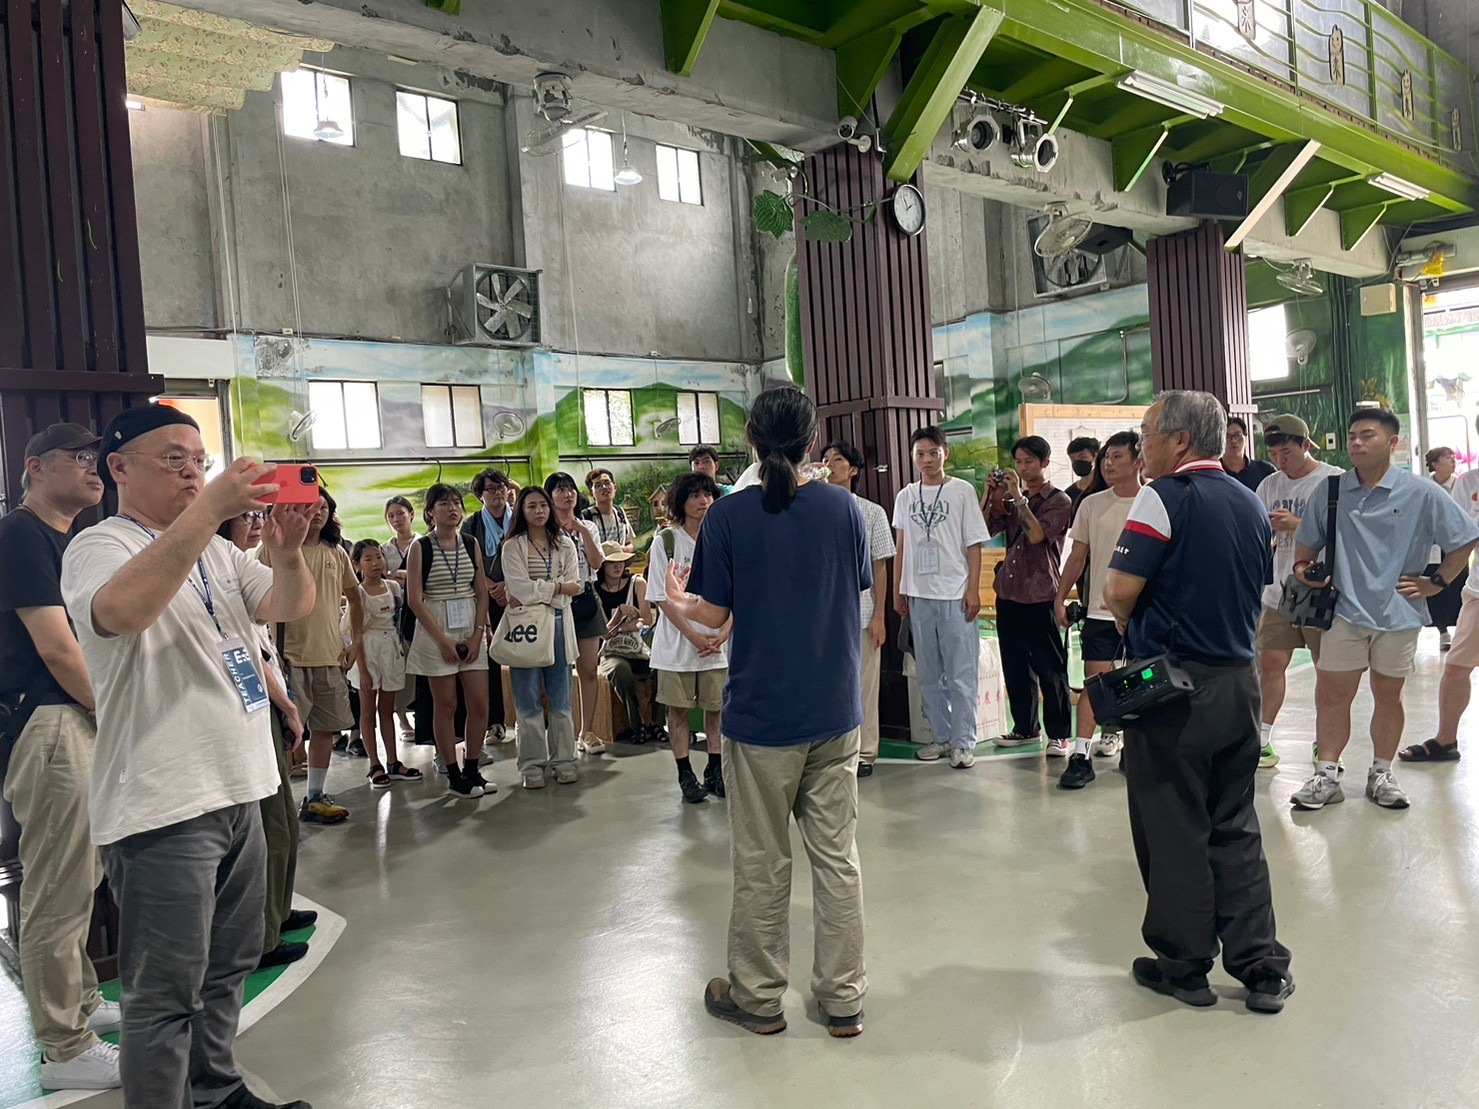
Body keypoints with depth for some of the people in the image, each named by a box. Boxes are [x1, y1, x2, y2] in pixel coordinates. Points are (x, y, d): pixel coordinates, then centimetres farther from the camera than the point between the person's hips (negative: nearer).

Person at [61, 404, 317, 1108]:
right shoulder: (98, 547, -8)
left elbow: (291, 607, 7)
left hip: (238, 789, 8)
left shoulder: (217, 550, 16)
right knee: (167, 991, 1)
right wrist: (210, 510, -33)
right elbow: (124, 609, -31)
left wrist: (286, 549, -13)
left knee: (227, 968, 20)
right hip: (163, 805, -8)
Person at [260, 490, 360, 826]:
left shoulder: (336, 553, 10)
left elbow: (354, 598, 18)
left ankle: (315, 798, 23)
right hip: (288, 655, -5)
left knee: (326, 727, 11)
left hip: (330, 656, 5)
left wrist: (355, 642, 10)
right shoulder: (273, 550, -4)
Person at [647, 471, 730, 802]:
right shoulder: (666, 540, -4)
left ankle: (715, 771, 21)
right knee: (678, 708, 5)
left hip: (718, 641, 2)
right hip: (677, 641, -2)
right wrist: (694, 636, -13)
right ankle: (685, 775, 16)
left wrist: (723, 633, -9)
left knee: (716, 707, 8)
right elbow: (662, 598, -7)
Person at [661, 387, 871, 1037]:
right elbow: (858, 594, 8)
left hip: (762, 713, -2)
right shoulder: (844, 508, -3)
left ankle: (757, 996, 27)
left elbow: (715, 615, -6)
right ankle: (843, 998, 22)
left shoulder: (729, 516, -11)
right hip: (836, 711, 3)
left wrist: (677, 600, 15)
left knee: (762, 863, 11)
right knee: (837, 855, 12)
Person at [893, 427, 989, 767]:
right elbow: (900, 548, 13)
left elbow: (973, 544, -2)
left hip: (955, 596, -4)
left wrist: (973, 590, -9)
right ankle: (942, 737, 20)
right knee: (928, 675, 10)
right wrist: (898, 592, 10)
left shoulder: (962, 491, -1)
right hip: (918, 596, 4)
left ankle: (963, 743, 5)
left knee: (961, 675, -2)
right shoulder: (905, 496, 10)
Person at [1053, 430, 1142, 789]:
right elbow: (1078, 557, 10)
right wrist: (1060, 598, 6)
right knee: (1095, 679, -3)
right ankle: (1081, 756, -3)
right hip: (1100, 609, 1)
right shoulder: (1091, 504, 4)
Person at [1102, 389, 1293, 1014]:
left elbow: (1120, 592, -17)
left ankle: (1183, 966, 17)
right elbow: (1258, 594, 17)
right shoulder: (1251, 505, 9)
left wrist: (1132, 631, 3)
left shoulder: (1166, 496, -13)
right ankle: (1263, 968, 19)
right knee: (1235, 827, 15)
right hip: (1239, 681, 7)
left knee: (1173, 830, 5)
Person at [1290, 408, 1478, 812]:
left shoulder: (1422, 494, -5)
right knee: (1330, 695, 1)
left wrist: (1436, 583, -1)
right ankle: (1326, 777, 11)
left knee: (1388, 694, 11)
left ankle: (1381, 775, 25)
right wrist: (1303, 567, -3)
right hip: (1345, 611, 1)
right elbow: (1307, 539, 14)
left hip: (1398, 612, -1)